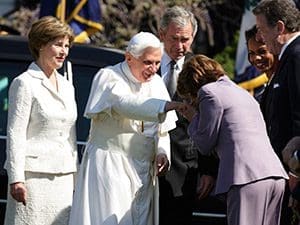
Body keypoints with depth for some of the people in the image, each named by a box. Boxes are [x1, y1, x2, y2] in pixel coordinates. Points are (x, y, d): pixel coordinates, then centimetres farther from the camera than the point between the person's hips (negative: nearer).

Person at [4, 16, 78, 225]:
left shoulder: (66, 86, 17)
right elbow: (15, 134, -8)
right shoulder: (25, 84, -4)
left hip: (63, 177, 7)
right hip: (34, 174, -7)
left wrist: (76, 177, 18)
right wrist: (16, 178, -15)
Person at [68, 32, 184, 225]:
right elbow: (126, 104, -29)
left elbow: (162, 129, 16)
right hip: (109, 166, -6)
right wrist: (170, 106, -39)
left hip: (143, 170, 6)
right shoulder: (109, 78, -9)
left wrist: (162, 152, -5)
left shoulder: (156, 83, 10)